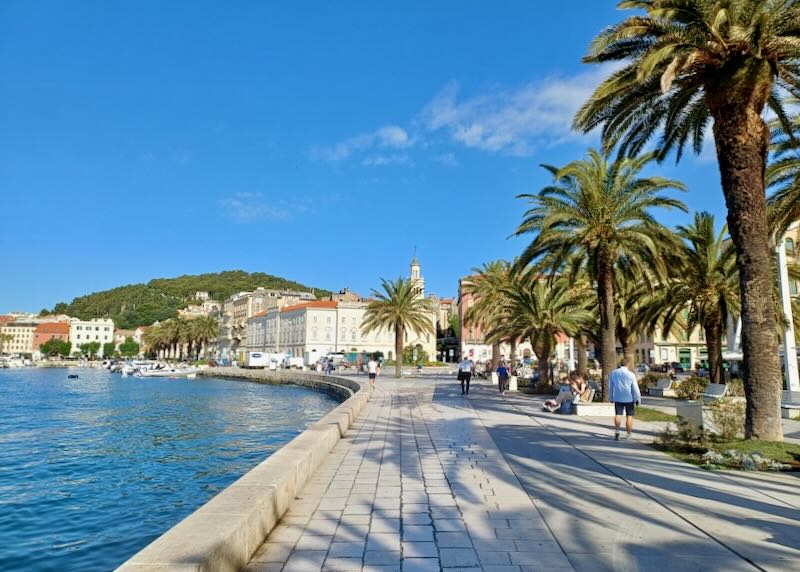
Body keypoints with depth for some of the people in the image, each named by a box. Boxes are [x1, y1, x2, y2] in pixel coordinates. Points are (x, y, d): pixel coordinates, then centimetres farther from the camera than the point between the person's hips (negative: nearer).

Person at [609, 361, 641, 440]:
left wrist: (611, 398, 20)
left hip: (618, 398, 2)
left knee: (618, 414, 1)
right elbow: (635, 388, -5)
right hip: (629, 398, -2)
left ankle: (617, 431, -16)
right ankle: (628, 434, 7)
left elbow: (610, 387, 11)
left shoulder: (613, 373, 5)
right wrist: (637, 399, 2)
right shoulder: (631, 374, -5)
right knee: (629, 416, 5)